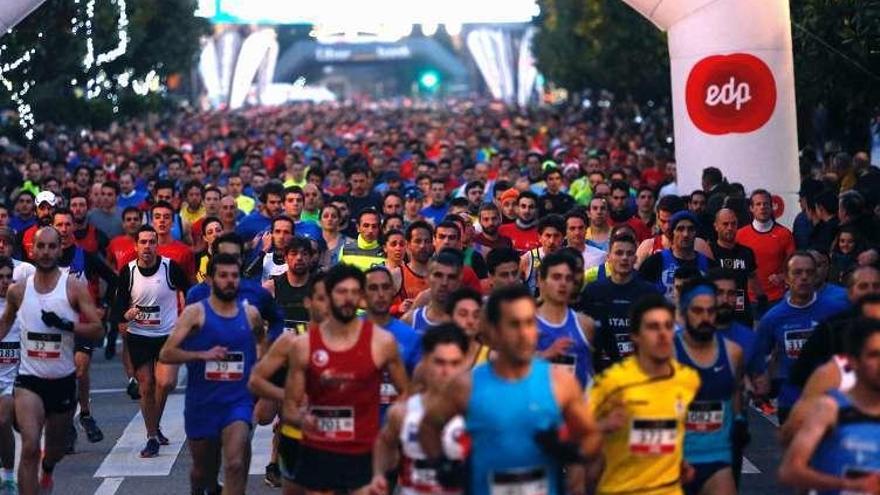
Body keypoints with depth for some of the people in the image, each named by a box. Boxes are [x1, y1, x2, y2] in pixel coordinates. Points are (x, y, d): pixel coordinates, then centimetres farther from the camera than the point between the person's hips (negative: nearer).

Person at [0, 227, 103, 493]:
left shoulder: (75, 287, -7)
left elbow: (97, 329, -11)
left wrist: (65, 324, -25)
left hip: (63, 380, 1)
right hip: (29, 380, -1)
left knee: (57, 446, 21)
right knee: (30, 447, -21)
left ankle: (47, 472, 56)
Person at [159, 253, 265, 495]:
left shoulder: (250, 314, 4)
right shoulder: (195, 313, -5)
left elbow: (263, 346, 26)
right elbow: (165, 354, -12)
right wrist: (203, 354, -23)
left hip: (238, 402, 0)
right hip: (201, 403, 0)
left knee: (235, 463, -23)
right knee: (203, 471, 16)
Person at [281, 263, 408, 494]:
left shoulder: (382, 341, -4)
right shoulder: (303, 345, -1)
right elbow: (289, 407, 2)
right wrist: (301, 419, -20)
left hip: (364, 453, -1)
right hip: (317, 452, 2)